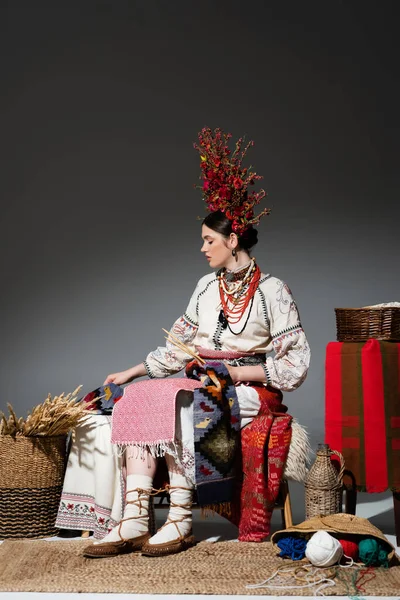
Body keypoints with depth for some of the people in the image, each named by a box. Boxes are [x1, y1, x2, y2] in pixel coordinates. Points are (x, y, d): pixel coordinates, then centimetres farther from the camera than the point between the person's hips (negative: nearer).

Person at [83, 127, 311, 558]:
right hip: (204, 385, 6)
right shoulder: (207, 287, 15)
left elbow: (296, 363, -8)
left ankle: (180, 520, -29)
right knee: (138, 398, -23)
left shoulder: (272, 291, -4)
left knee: (177, 402, -34)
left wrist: (237, 373, -15)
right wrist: (131, 372, 12)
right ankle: (134, 520, -31)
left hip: (251, 393, -6)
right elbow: (179, 345, 19)